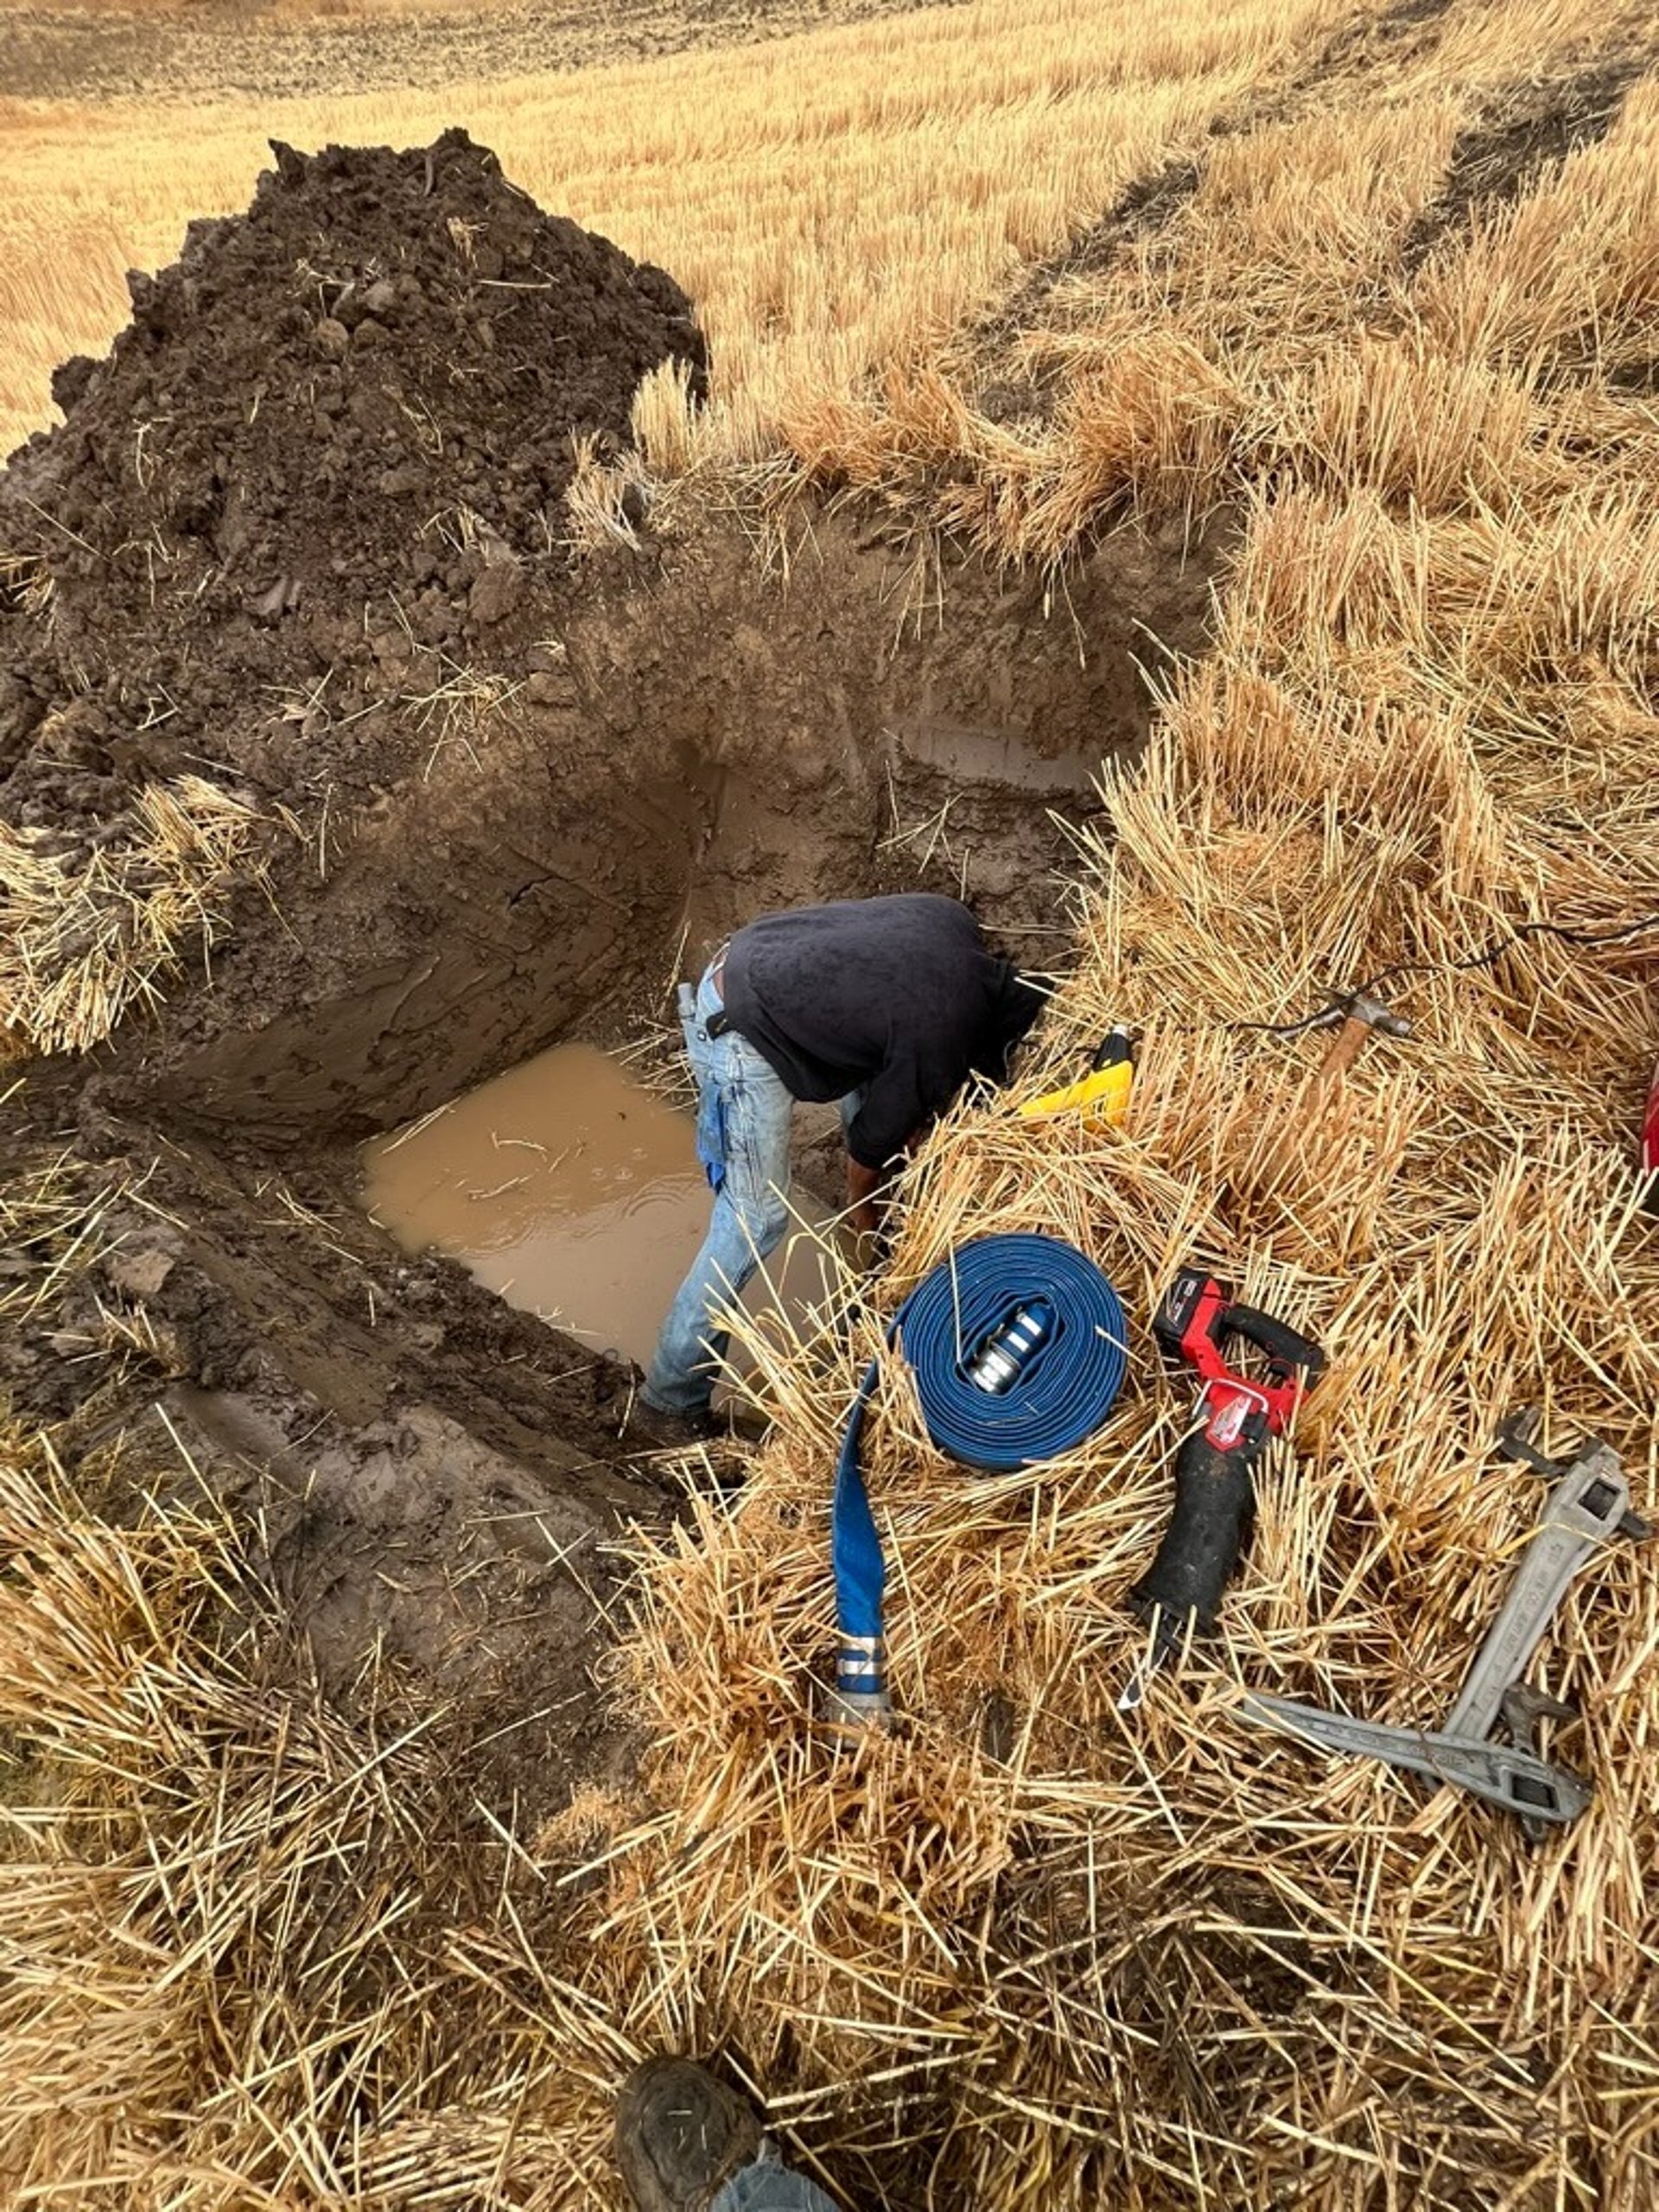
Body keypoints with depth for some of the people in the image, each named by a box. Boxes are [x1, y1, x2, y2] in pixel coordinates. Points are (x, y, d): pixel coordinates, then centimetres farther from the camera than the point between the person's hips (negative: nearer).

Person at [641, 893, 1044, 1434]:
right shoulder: (939, 1044, -17)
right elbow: (870, 1147, -3)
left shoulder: (956, 922, 2)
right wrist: (864, 1216, 17)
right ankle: (675, 1389, 9)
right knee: (756, 1218, -3)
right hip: (740, 1036, -9)